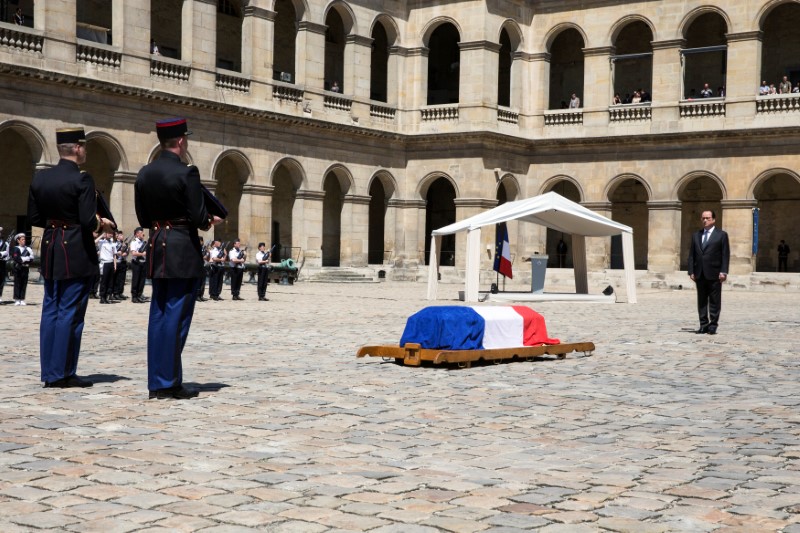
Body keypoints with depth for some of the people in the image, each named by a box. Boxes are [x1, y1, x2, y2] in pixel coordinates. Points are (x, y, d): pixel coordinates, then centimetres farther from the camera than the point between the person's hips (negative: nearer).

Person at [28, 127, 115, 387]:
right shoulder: (81, 180, -15)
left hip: (50, 251, 7)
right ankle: (62, 373, 2)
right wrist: (103, 224, 1)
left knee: (50, 311, 11)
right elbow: (88, 221, -19)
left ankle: (48, 372, 15)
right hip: (77, 254, -7)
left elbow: (34, 217, 8)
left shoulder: (39, 178, 5)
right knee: (70, 313, -1)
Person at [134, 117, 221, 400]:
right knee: (177, 316, -2)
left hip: (157, 250, 7)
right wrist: (210, 221, 6)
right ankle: (169, 382, 1)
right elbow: (198, 217, -15)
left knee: (158, 314, 11)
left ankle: (156, 383, 14)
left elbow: (142, 218, 10)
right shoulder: (186, 173, -14)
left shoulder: (144, 174, 7)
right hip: (184, 251, -7)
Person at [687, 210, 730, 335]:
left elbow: (725, 255, -3)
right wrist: (691, 271, 3)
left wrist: (723, 272, -12)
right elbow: (691, 254, 12)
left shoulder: (721, 235, 2)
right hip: (700, 274, 4)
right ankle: (703, 325, 11)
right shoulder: (696, 235, 13)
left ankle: (712, 326, 4)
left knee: (714, 301, 0)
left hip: (714, 274, -4)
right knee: (701, 301, 6)